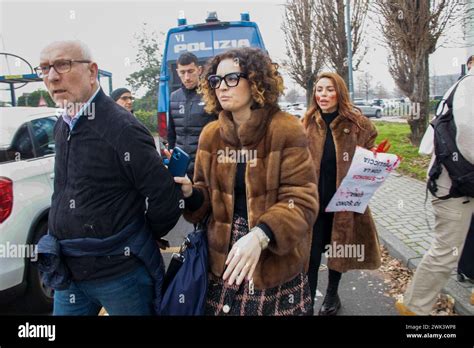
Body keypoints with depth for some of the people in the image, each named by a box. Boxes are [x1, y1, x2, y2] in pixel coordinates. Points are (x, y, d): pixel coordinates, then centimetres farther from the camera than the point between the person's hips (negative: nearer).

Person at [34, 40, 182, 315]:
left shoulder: (122, 128, -19)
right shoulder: (63, 126, 6)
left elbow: (167, 199, -18)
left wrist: (140, 240, -2)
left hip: (120, 273, -7)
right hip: (68, 272, 7)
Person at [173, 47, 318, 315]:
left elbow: (302, 202, -17)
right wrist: (189, 193, -12)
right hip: (223, 259, 4)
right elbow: (208, 195, 10)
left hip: (277, 263, -4)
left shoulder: (287, 130, -13)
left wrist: (259, 236, -32)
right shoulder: (211, 134, 3)